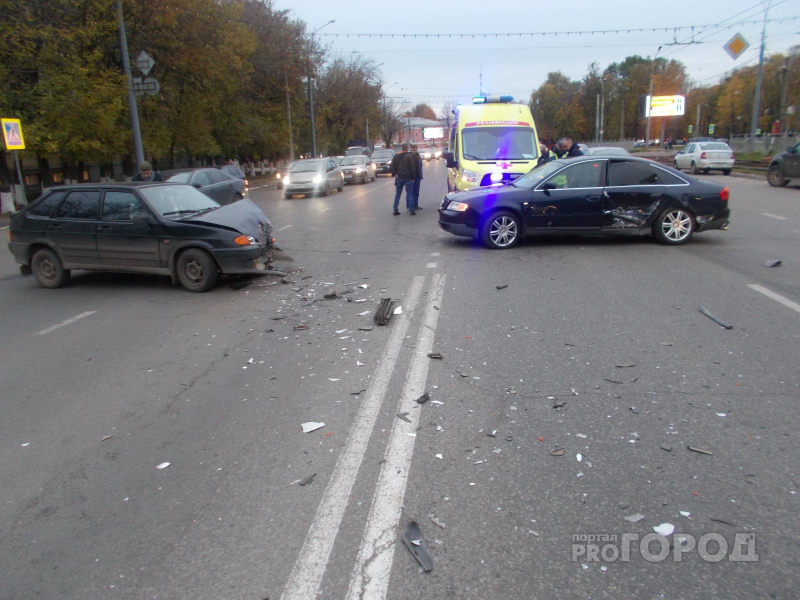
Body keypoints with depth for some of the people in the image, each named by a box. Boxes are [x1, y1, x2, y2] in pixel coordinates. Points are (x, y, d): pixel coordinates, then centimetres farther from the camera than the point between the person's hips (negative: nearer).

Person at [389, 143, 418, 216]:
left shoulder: (396, 156, 6)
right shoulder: (409, 156, -9)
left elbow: (392, 166, 4)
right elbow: (413, 167, -10)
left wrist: (394, 174, 4)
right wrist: (413, 177, -4)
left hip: (399, 177, 4)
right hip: (407, 177, -4)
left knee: (397, 194, 9)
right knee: (410, 193, 2)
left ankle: (395, 210, 7)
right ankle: (411, 210, 0)